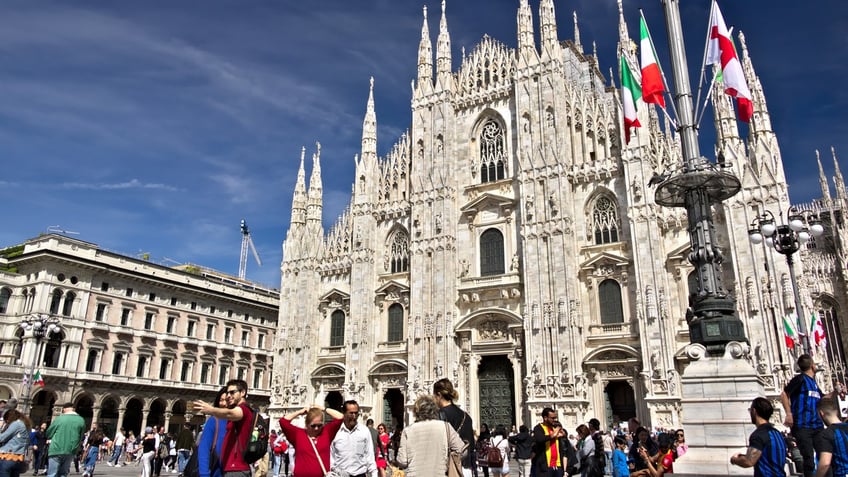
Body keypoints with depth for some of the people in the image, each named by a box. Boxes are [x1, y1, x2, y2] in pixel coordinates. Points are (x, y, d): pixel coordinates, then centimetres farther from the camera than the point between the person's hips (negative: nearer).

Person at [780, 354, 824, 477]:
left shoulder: (814, 382, 19)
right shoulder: (800, 379, -4)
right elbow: (784, 395, -11)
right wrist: (789, 414, -21)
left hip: (817, 425, 7)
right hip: (802, 425, -7)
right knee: (809, 459, -8)